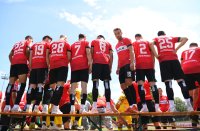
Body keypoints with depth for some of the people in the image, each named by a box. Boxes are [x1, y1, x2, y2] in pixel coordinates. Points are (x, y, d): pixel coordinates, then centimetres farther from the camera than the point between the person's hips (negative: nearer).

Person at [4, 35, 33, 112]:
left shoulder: (16, 44, 33)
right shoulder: (28, 42, 15)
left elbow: (10, 55, 23)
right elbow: (27, 51, -4)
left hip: (14, 64, 6)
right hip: (22, 63, -6)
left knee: (11, 84, 3)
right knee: (22, 83, -14)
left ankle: (7, 106, -4)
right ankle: (16, 105, -26)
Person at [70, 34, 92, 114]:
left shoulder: (73, 45, 27)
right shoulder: (86, 42, 16)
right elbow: (88, 53, 0)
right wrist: (90, 64, -4)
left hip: (74, 66, 4)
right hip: (83, 66, -3)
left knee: (73, 86, 1)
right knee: (84, 85, -8)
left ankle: (72, 108, -5)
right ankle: (82, 108, -15)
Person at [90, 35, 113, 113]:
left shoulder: (94, 41, 22)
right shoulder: (108, 43, 28)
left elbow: (91, 53, 9)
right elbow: (111, 56, 17)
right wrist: (110, 67, 16)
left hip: (96, 62, -2)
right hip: (106, 63, 2)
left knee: (95, 83, -9)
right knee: (107, 84, -2)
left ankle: (94, 107, -16)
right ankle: (108, 107, -7)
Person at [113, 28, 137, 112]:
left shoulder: (126, 40, 7)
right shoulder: (117, 46, 27)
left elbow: (131, 51, -5)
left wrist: (132, 62, -17)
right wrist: (118, 68, 19)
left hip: (128, 64, -8)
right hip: (122, 66, 8)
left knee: (128, 82, -23)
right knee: (123, 86, 0)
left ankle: (134, 104, -20)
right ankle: (131, 105, 3)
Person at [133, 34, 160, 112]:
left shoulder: (134, 43, 15)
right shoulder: (148, 42, 21)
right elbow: (152, 55, 14)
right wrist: (153, 66, 16)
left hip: (140, 65, -2)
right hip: (149, 65, 2)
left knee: (140, 84, -5)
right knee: (153, 84, 1)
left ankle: (144, 106, -14)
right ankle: (157, 106, -4)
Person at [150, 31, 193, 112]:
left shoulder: (156, 39, 20)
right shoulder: (172, 38, 26)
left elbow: (151, 44, -3)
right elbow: (185, 39, 15)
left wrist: (156, 55, -2)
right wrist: (176, 49, 8)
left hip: (163, 61, -1)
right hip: (174, 59, 2)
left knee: (168, 83, -7)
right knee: (181, 81, 0)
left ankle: (172, 106, -14)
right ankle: (188, 104, -6)